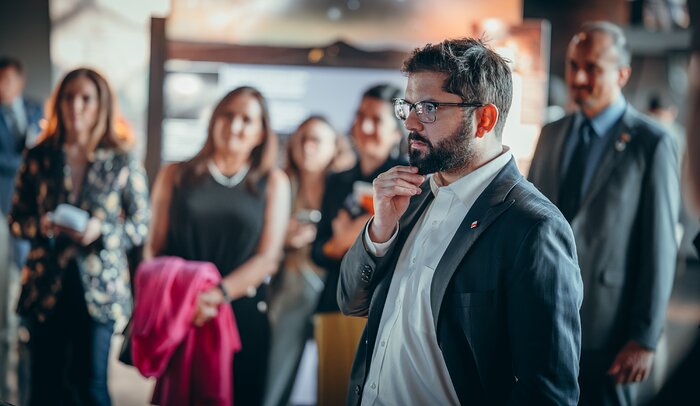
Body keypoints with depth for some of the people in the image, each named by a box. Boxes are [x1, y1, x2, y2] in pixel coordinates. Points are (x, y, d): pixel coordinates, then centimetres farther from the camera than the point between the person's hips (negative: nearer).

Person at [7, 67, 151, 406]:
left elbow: (141, 225, 2)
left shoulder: (122, 162, 0)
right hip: (46, 287, 2)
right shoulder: (39, 158, 4)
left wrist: (101, 231, -16)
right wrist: (42, 226, -13)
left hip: (99, 289, -1)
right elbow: (16, 220, 9)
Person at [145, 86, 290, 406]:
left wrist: (219, 294, -15)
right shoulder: (175, 176, 12)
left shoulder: (272, 182, 9)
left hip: (242, 318, 0)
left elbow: (268, 256, -1)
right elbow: (155, 248, 8)